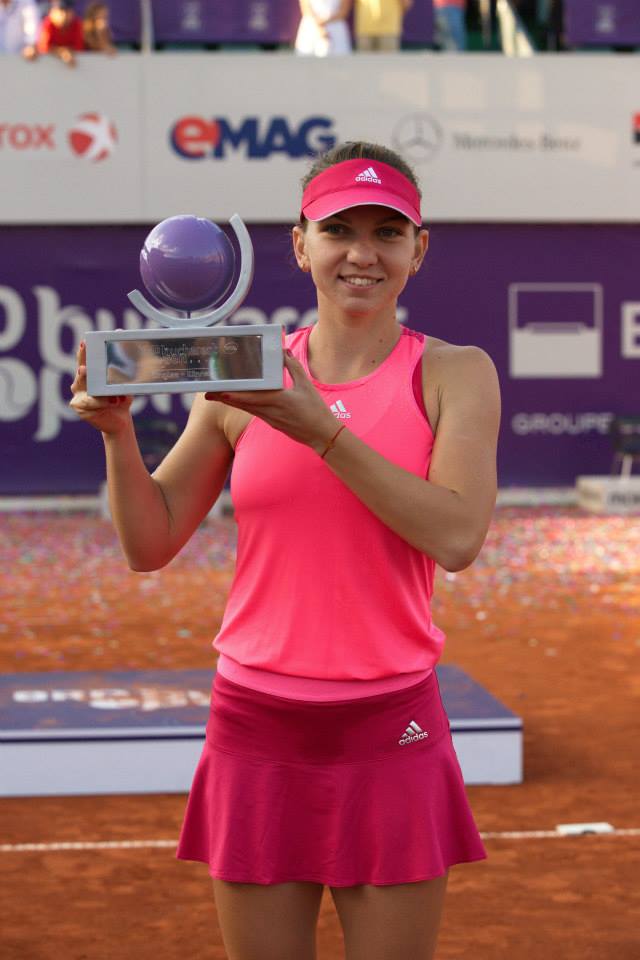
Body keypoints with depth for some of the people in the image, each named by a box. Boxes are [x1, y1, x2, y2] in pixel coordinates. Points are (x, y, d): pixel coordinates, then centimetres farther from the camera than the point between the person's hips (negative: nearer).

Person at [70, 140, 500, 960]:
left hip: (390, 735, -1)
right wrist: (117, 433, -10)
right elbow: (150, 545, 7)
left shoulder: (455, 373, 0)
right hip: (257, 729, 1)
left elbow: (456, 536, -16)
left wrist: (321, 429, -20)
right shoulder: (246, 377, 5)